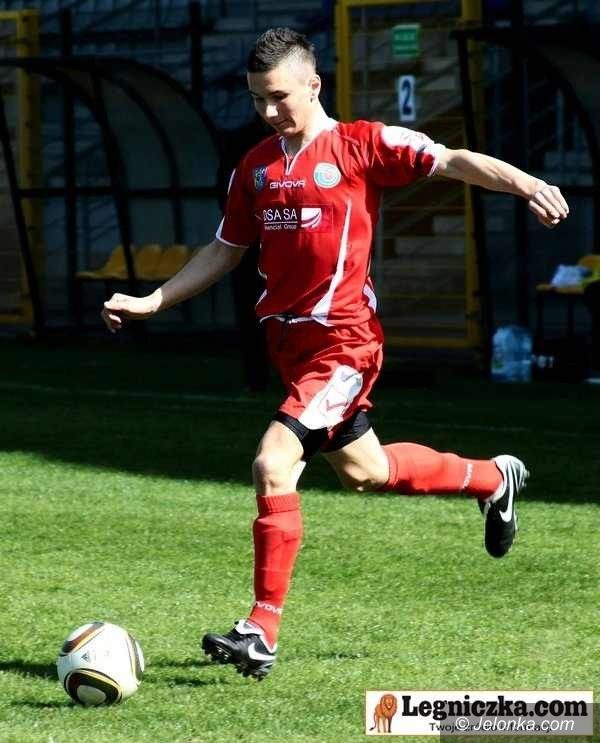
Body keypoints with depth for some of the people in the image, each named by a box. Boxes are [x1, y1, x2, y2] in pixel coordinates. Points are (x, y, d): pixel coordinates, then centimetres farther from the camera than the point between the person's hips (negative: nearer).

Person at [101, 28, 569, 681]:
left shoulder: (362, 144, -7)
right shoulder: (255, 167, 11)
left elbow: (452, 161, -13)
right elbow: (224, 251, 20)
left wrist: (526, 184, -29)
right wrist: (152, 301, 12)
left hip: (343, 341, -8)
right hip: (289, 338, 8)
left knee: (273, 466, -19)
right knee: (361, 471, 20)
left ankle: (263, 632, -12)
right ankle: (492, 479, 46)